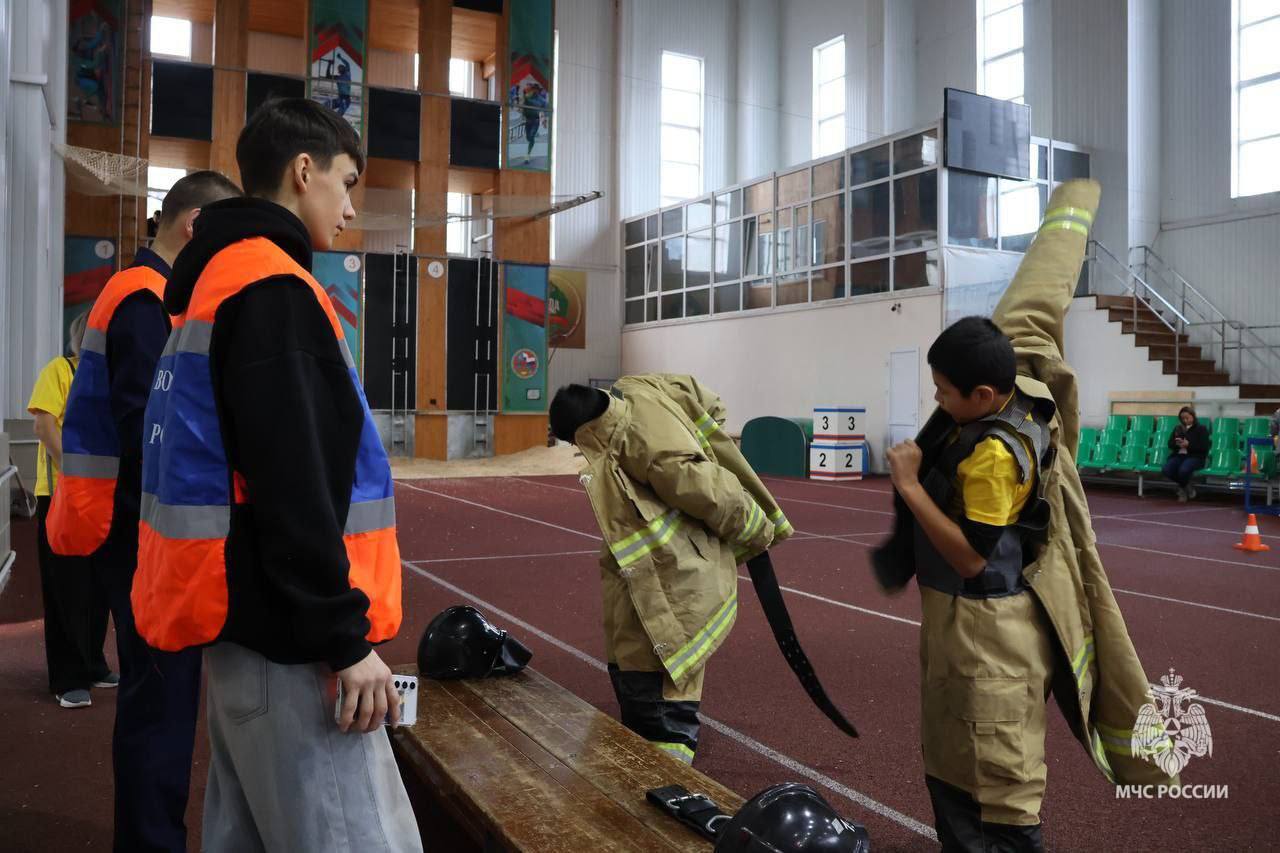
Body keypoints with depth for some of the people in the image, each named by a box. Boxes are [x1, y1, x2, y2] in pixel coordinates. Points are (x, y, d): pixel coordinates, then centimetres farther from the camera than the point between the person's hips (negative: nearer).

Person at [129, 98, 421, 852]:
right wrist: (344, 637, -17)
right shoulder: (270, 287, -13)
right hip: (287, 639, -10)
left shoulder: (216, 279, 18)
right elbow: (292, 487, -21)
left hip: (250, 627, 10)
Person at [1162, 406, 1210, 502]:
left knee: (1183, 470, -38)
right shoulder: (1178, 428, 18)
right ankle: (1187, 487, 0)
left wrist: (1189, 444, -16)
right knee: (1167, 470, -29)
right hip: (1178, 455, 4)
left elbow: (1204, 447, -6)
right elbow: (1170, 444, 14)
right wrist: (1177, 443, -9)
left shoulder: (1201, 428, 5)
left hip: (1195, 457, -4)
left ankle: (1183, 489, -2)